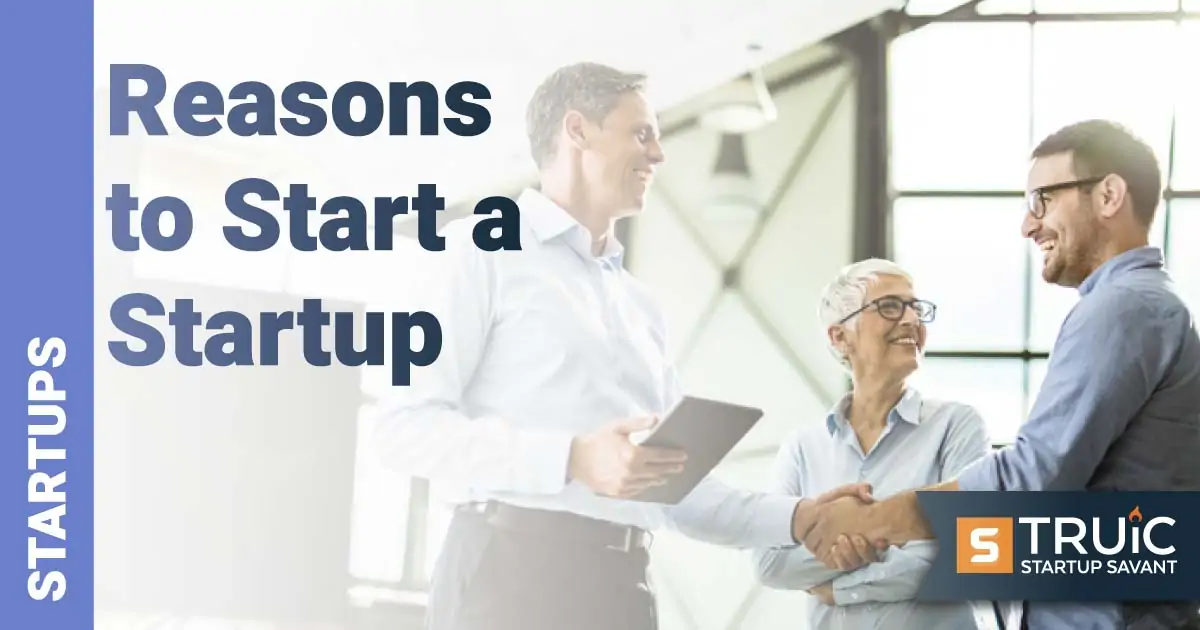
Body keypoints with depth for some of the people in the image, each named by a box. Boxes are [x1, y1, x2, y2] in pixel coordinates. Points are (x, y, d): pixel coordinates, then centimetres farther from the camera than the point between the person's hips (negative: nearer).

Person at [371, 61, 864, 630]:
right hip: (510, 571, -6)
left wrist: (795, 518, 8)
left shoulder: (640, 304, 22)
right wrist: (571, 460, -19)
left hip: (619, 583, 6)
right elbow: (405, 423, -9)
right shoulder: (487, 247, 2)